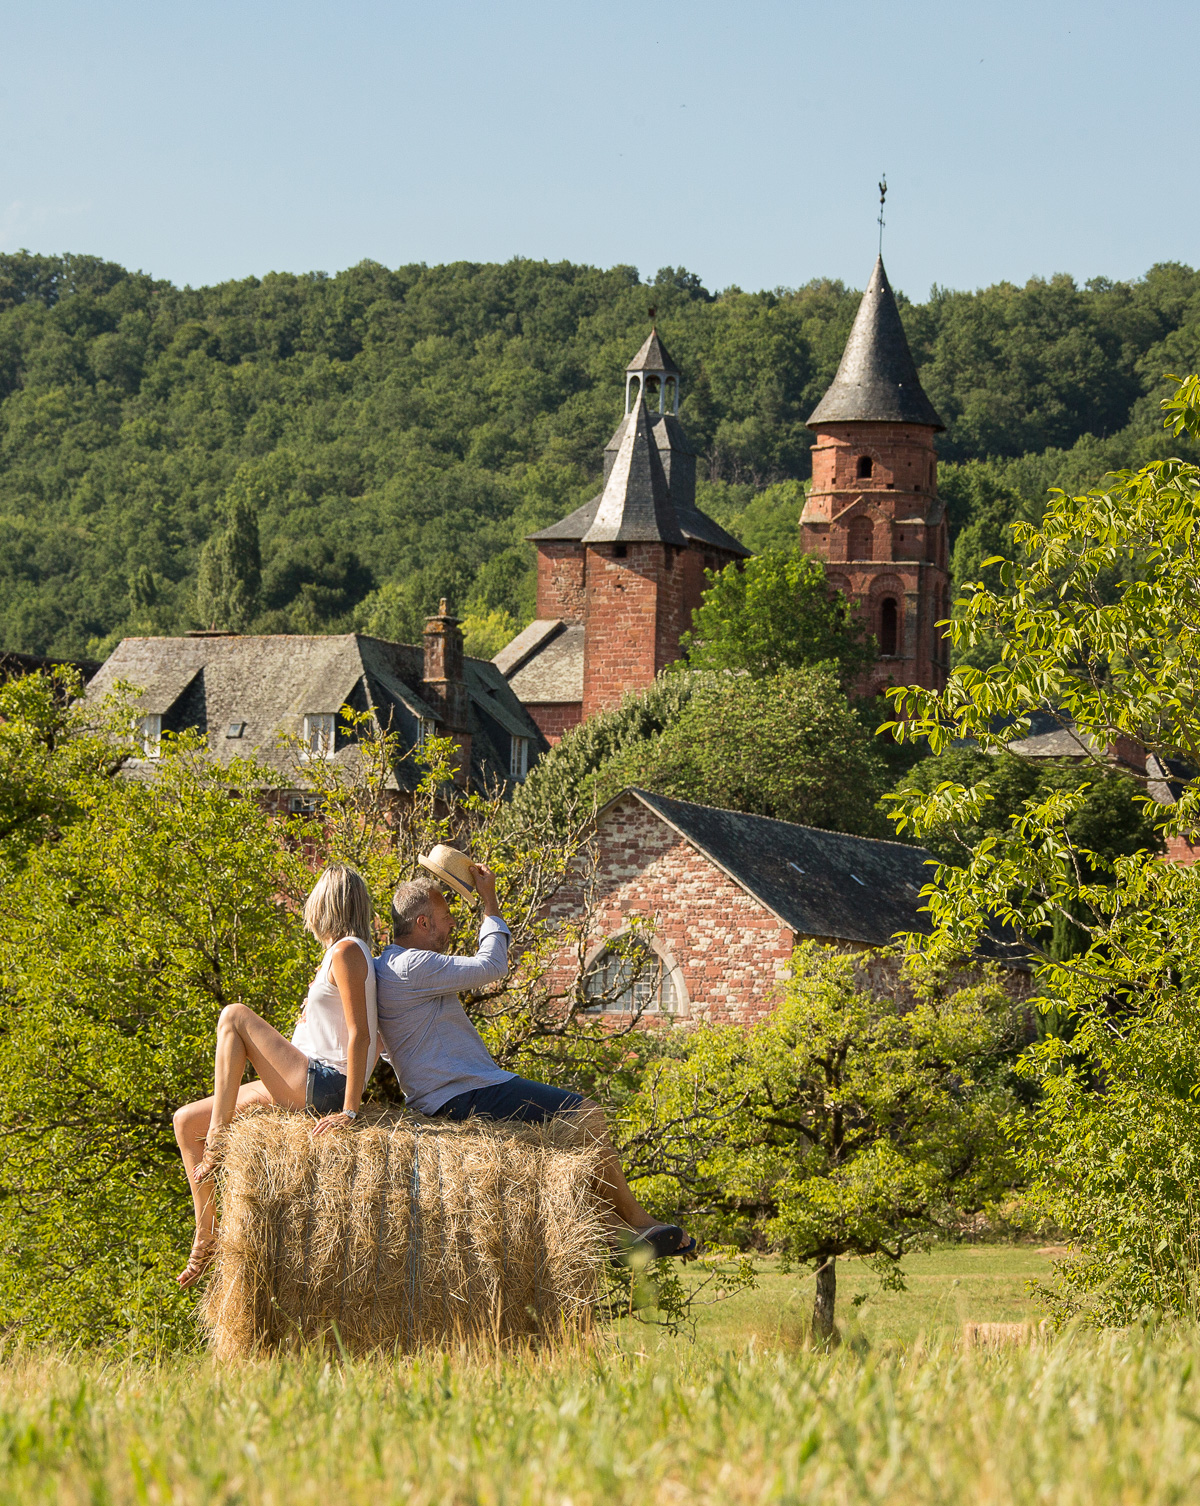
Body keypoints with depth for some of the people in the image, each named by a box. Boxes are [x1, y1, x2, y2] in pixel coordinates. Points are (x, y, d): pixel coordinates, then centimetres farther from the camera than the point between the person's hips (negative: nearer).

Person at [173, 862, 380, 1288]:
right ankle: (207, 1236, 6)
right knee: (186, 1121, 7)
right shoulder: (343, 954, 19)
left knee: (234, 1017, -16)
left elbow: (360, 1035, -18)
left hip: (322, 1087, -10)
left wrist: (348, 1111, -23)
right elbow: (374, 1037, 24)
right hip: (304, 1090, 10)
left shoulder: (347, 953, -10)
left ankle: (216, 1144, -15)